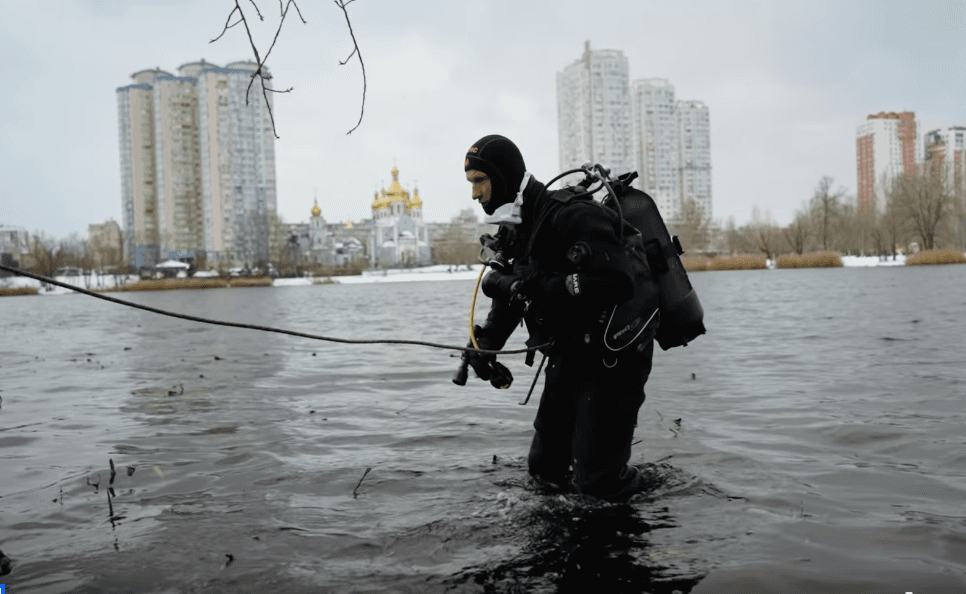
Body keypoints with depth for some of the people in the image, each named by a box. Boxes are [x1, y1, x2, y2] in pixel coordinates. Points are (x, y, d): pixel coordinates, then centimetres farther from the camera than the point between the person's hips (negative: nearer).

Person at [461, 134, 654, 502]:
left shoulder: (572, 216, -23)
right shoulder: (515, 230, 7)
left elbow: (615, 283, -36)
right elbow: (509, 299, 14)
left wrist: (530, 287, -34)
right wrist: (483, 343, -3)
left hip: (612, 357, -9)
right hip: (568, 357, 9)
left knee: (596, 478, -8)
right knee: (545, 466, 14)